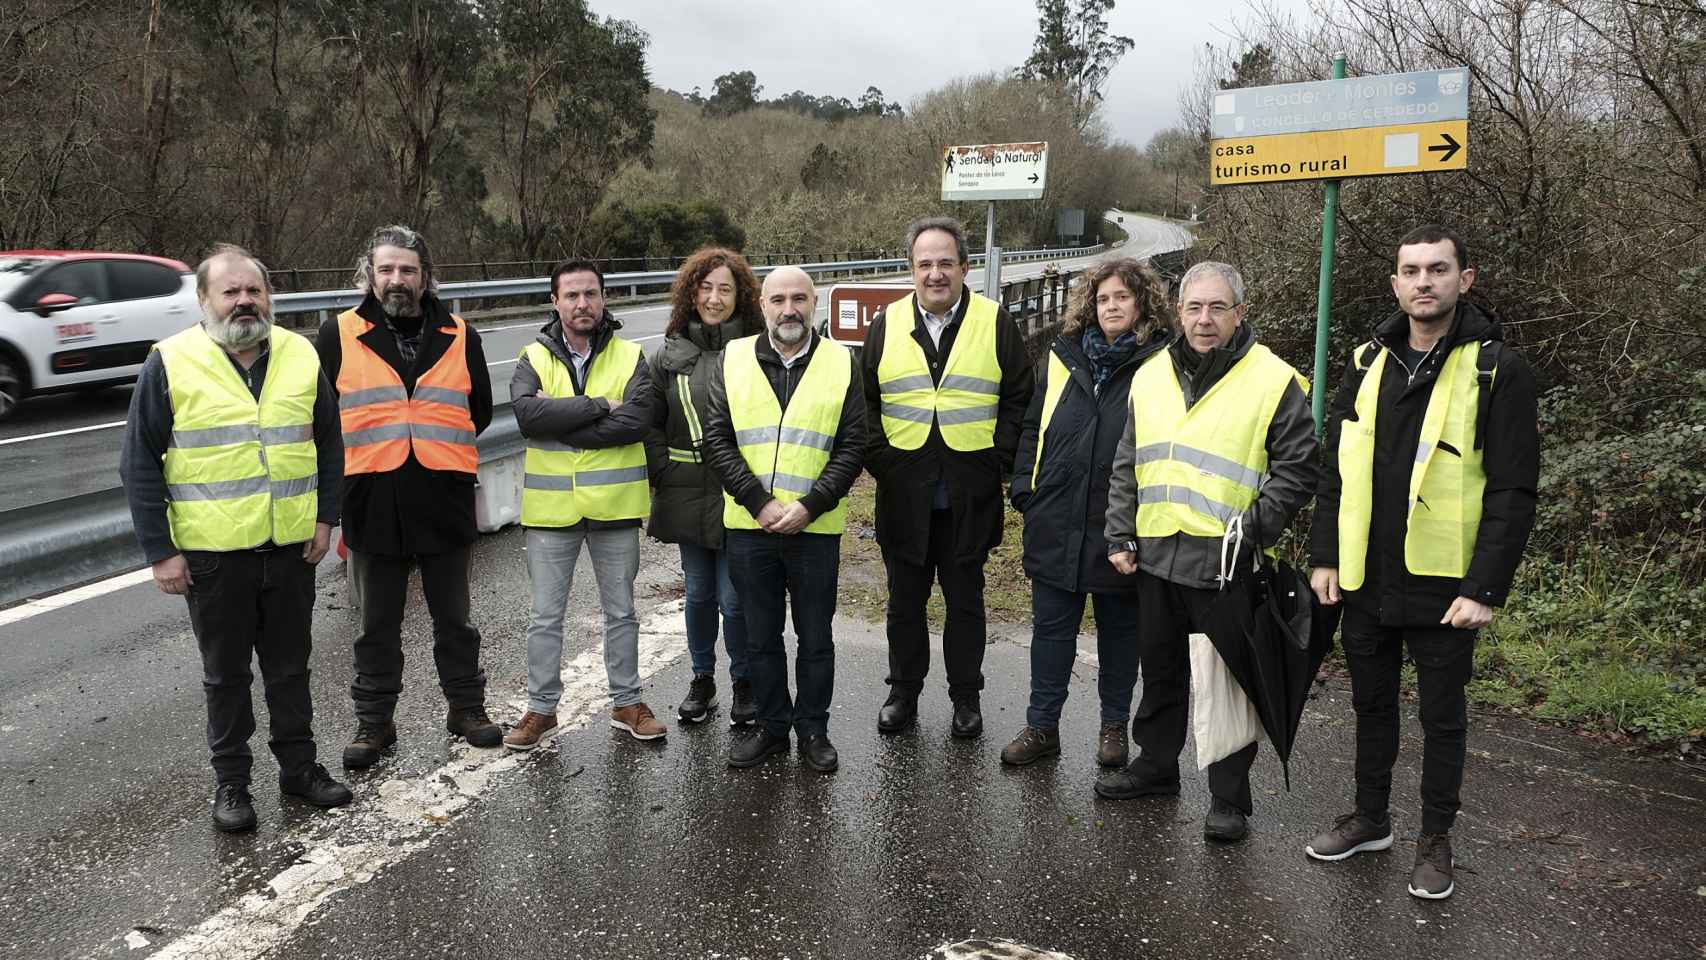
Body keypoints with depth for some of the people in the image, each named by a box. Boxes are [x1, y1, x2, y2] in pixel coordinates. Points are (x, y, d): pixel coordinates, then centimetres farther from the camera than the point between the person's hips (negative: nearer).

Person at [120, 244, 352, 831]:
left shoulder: (301, 357, 4)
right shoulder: (170, 363, -6)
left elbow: (328, 444, 13)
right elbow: (140, 464, -4)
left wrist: (325, 518, 4)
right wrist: (160, 551, -8)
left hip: (292, 545, 3)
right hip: (212, 551, -2)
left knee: (290, 665, 14)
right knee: (225, 673, 11)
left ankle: (299, 766, 28)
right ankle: (231, 780, 24)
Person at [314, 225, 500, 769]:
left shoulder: (459, 337, 6)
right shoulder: (339, 335, 2)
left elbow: (479, 413, 14)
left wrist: (438, 449, 6)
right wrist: (368, 454, 3)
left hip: (445, 503, 1)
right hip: (372, 504, -1)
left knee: (453, 617, 14)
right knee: (378, 625, 11)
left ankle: (466, 707, 29)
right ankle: (373, 722, 24)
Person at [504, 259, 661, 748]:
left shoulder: (630, 357, -1)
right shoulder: (534, 358, 1)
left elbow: (636, 421, -18)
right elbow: (526, 413, -19)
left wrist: (560, 428, -19)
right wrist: (599, 405, -20)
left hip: (615, 505, 0)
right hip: (551, 506, 0)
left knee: (621, 612, 13)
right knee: (546, 616, 9)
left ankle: (626, 702, 28)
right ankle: (541, 708, 23)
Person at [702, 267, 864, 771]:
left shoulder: (841, 363, 2)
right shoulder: (733, 360, 4)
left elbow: (852, 447, -2)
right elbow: (717, 440, -1)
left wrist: (808, 507, -12)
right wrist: (760, 503, -11)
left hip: (816, 527, -1)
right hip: (748, 525, 1)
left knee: (816, 637, 9)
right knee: (760, 636, 12)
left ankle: (813, 729, 25)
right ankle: (772, 726, 27)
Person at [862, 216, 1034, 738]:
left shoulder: (996, 323, 0)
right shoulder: (887, 324, 4)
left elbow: (1019, 400, 1)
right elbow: (865, 401, 8)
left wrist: (997, 464, -6)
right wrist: (880, 461, -1)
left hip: (970, 493, -1)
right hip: (903, 493, 2)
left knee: (965, 600, 10)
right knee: (905, 600, 12)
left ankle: (966, 696, 24)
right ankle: (903, 692, 26)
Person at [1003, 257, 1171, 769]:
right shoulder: (1063, 356, 8)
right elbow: (1032, 426, 13)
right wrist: (1024, 488, 4)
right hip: (1056, 523, 3)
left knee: (1119, 626, 12)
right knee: (1051, 625, 9)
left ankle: (1114, 726, 28)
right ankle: (1042, 725, 20)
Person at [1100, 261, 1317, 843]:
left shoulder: (1272, 380, -6)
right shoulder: (1151, 376, 10)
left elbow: (1298, 467, -6)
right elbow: (1126, 467, 15)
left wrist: (1254, 530, -13)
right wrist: (1121, 536, 9)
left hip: (1225, 562, -5)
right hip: (1155, 555, 5)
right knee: (1160, 670, 18)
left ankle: (1229, 797, 15)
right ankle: (1155, 764, 35)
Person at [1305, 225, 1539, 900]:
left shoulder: (1497, 370, -8)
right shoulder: (1368, 364, 6)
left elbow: (1513, 491, -12)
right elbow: (1336, 470, 10)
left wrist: (1485, 589, -17)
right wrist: (1325, 557, 4)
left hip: (1444, 586, -4)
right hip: (1365, 580, 5)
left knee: (1442, 716, 9)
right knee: (1372, 702, 18)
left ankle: (1435, 839, 26)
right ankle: (1370, 818, 35)